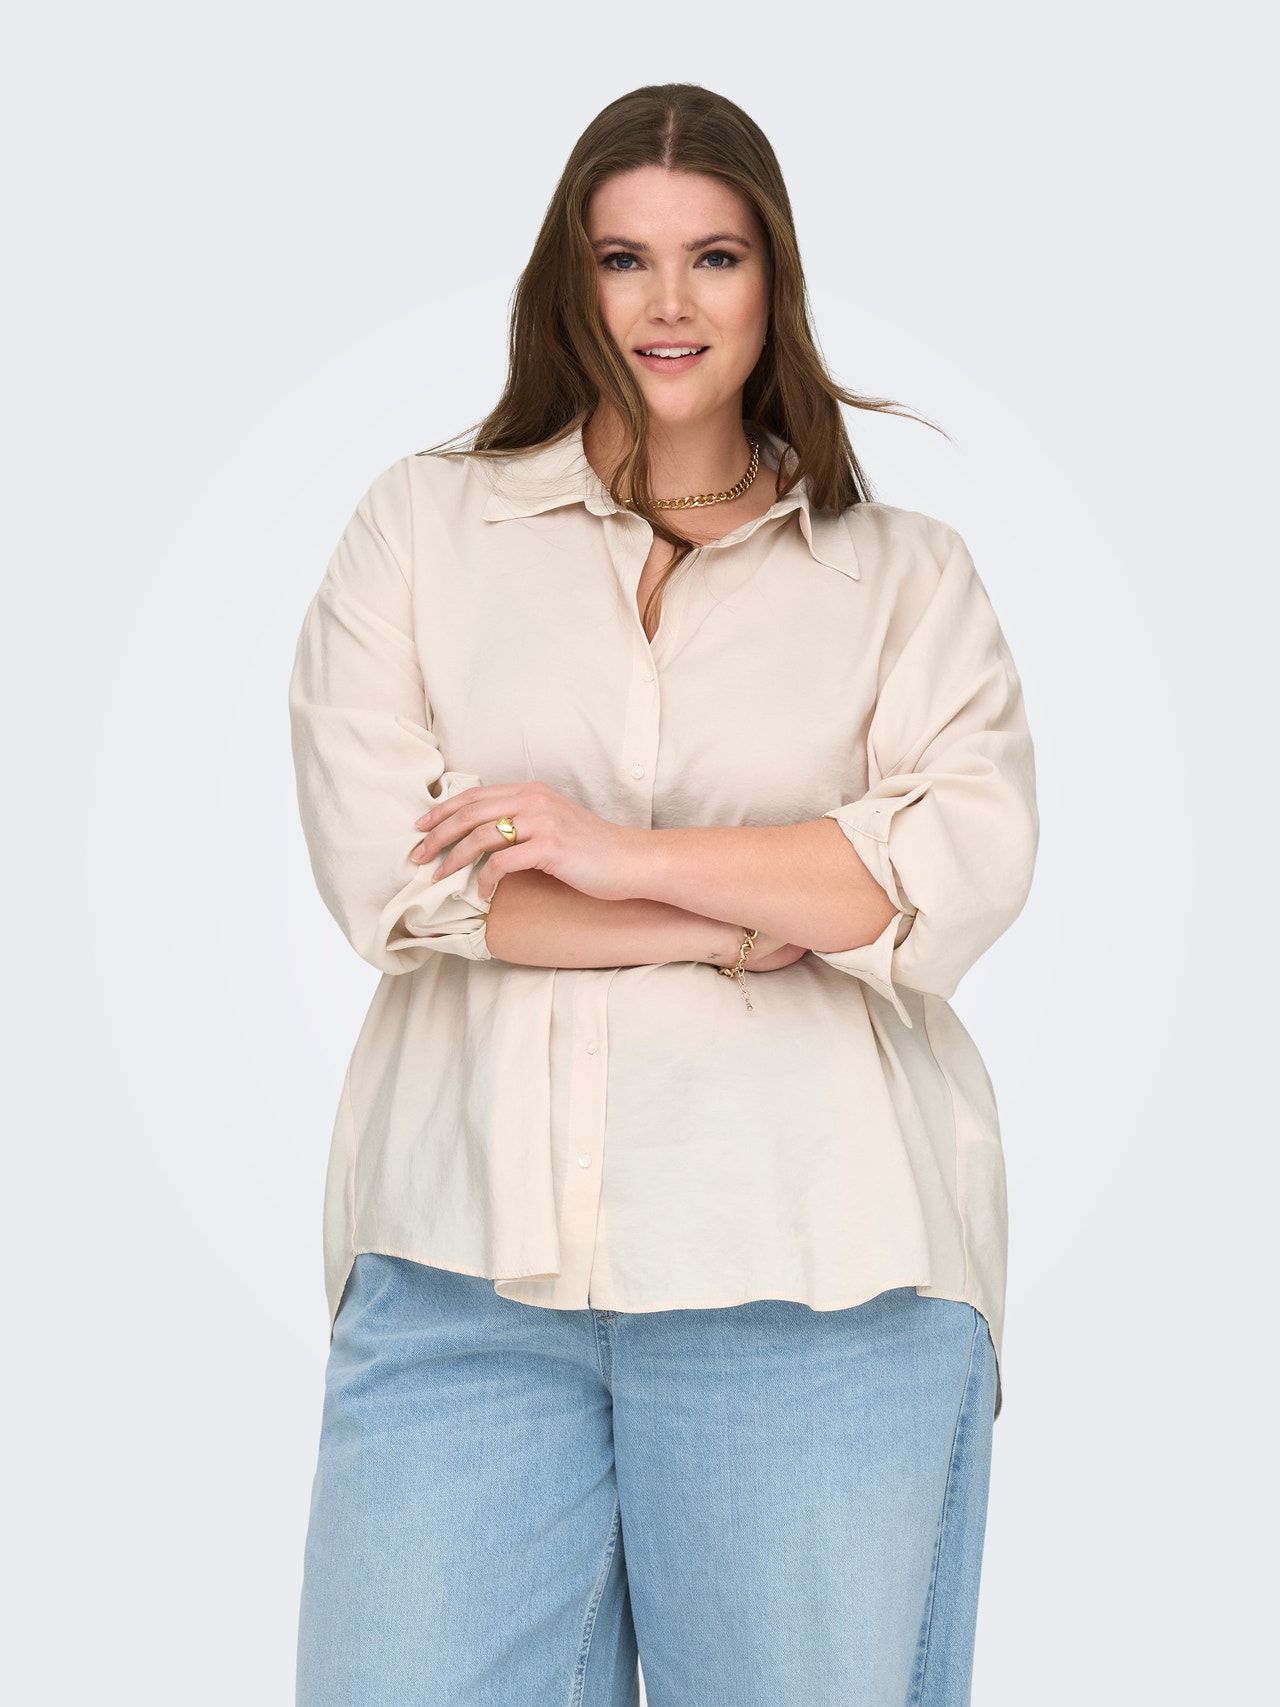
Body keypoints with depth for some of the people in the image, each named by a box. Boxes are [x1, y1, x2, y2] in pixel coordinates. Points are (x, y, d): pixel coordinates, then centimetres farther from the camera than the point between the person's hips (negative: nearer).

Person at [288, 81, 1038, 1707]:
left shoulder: (905, 575, 12)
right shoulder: (421, 524, 12)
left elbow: (972, 869, -4)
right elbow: (378, 858, -2)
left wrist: (623, 853, -11)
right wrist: (742, 926, -6)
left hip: (811, 1264, 0)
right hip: (469, 1258, 1)